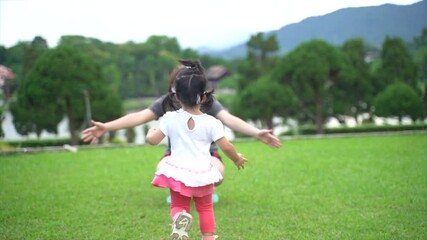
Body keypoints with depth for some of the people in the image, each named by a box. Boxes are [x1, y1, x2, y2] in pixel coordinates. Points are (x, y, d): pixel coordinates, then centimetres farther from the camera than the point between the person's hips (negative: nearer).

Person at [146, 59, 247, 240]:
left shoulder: (171, 118, -6)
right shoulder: (210, 122, -7)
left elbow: (153, 140, -6)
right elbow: (226, 147, -5)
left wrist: (151, 132, 17)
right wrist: (237, 158, 15)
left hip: (177, 173, 0)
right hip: (202, 174, 1)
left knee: (178, 206, 12)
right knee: (206, 208, 21)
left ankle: (180, 218, -20)